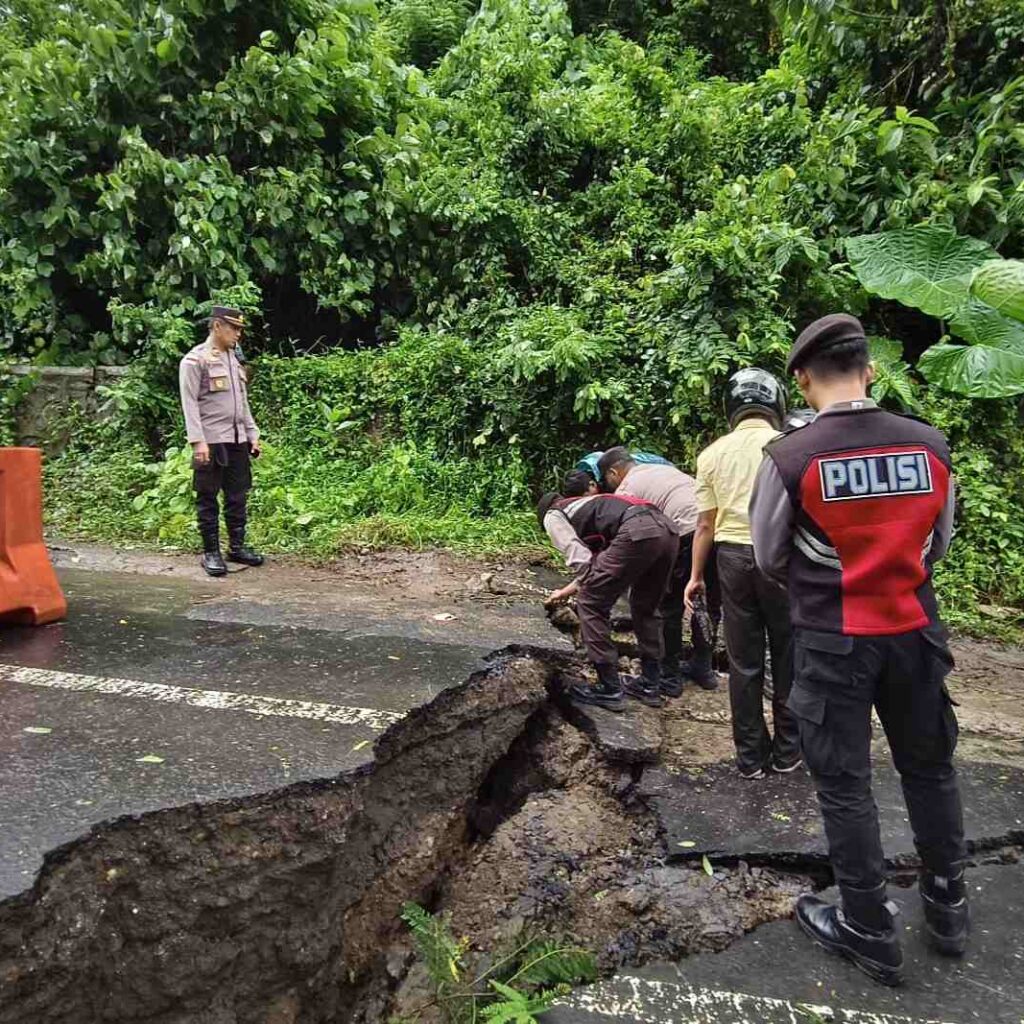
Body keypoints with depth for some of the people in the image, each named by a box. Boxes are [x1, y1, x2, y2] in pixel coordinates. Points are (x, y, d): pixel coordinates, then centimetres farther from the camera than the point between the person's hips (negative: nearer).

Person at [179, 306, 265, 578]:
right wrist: (197, 441, -18)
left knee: (238, 496, 10)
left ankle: (237, 547, 21)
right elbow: (190, 403, -11)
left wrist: (253, 435, 14)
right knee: (208, 498, 2)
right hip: (211, 442, -7)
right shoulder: (195, 359, -6)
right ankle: (211, 553, 9)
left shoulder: (235, 359, 16)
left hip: (237, 441, 7)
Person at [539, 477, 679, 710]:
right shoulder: (583, 505, 40)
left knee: (591, 604, 7)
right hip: (667, 528, 9)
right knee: (646, 608, 26)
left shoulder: (552, 516, 17)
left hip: (637, 533, -8)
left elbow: (581, 562, 5)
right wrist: (566, 591, 53)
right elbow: (594, 562, 43)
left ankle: (609, 690, 12)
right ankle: (650, 686, 34)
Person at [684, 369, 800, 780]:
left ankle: (751, 756, 19)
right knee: (787, 655, 13)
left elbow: (705, 524, 4)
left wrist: (695, 575, 13)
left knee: (743, 661, 10)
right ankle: (787, 750, 24)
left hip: (733, 556, 2)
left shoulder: (713, 453, 5)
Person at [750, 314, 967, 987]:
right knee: (930, 767, 21)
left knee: (845, 784, 10)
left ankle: (871, 931, 23)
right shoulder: (931, 445, -6)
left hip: (834, 640, -4)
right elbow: (938, 542, 7)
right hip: (916, 631, 4)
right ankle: (948, 909, 39)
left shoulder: (790, 457, -16)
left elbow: (769, 558, -4)